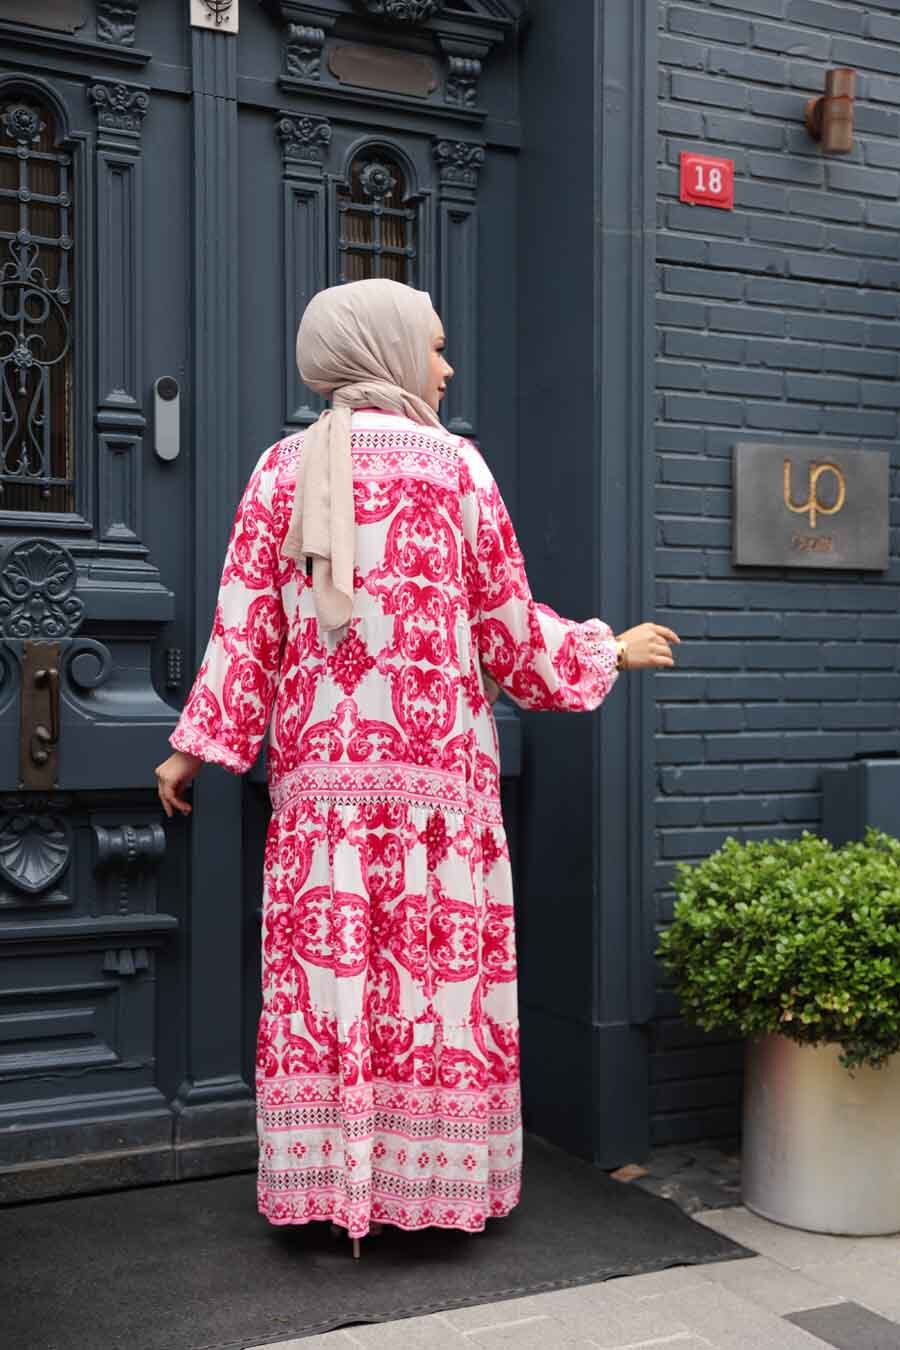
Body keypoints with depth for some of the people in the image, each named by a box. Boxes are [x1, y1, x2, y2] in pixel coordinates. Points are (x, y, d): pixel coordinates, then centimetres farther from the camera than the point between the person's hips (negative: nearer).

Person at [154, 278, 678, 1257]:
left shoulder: (283, 468, 5)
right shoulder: (454, 466, -1)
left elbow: (244, 626, 1)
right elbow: (508, 630, 2)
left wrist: (197, 745, 7)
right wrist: (609, 652, 17)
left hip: (318, 771, 3)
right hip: (437, 767, -2)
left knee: (321, 964, 6)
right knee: (441, 964, 6)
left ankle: (329, 1187, 14)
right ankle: (431, 1179, 14)